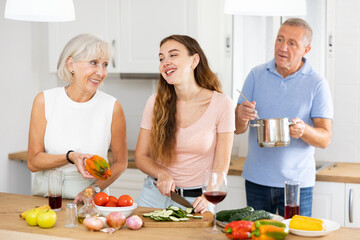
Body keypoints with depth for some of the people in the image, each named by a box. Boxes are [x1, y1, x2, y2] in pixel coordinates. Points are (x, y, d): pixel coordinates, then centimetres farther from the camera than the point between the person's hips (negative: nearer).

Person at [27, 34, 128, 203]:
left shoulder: (112, 107, -4)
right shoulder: (45, 100, -2)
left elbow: (120, 162, 6)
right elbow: (33, 162, -1)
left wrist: (96, 188, -9)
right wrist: (70, 157, -16)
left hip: (89, 202, -1)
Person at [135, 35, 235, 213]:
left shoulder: (221, 104, -9)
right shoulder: (155, 103, -3)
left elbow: (221, 165, -6)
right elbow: (141, 156, 4)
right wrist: (161, 174, -16)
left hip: (195, 200, -2)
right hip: (155, 195, 2)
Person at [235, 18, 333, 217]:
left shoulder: (317, 84, -3)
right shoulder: (256, 75, 3)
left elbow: (325, 139, -7)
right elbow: (237, 129, 1)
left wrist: (303, 130, -28)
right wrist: (242, 117, -22)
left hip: (297, 181, -2)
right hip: (256, 179, 2)